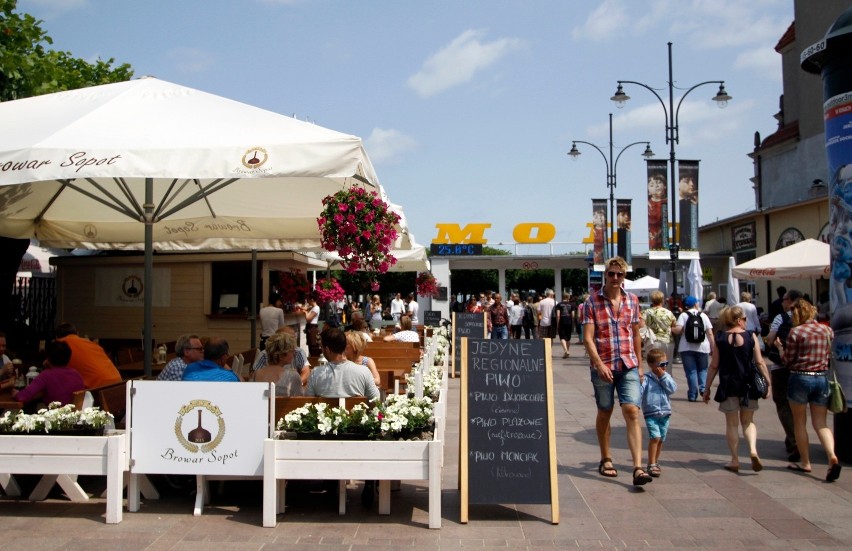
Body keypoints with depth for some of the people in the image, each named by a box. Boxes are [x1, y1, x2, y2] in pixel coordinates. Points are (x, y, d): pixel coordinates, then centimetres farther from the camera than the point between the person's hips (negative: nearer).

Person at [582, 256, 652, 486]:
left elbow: (636, 334, 14)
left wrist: (639, 364, 13)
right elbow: (588, 338, -10)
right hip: (603, 367, -2)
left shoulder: (632, 300, 7)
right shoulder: (592, 302, -4)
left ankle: (638, 468, -12)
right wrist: (599, 364, -19)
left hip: (628, 366, 2)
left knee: (632, 412, -10)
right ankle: (605, 460, 28)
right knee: (604, 413, 11)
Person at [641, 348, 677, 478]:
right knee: (655, 437, -16)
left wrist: (663, 376, -9)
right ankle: (651, 465, -10)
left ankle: (655, 462, 28)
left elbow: (673, 389, -6)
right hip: (651, 413, -5)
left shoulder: (667, 377, 9)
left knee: (661, 439, 11)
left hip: (665, 413, 5)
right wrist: (639, 383, -29)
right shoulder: (646, 378, -4)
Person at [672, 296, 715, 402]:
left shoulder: (683, 315, -1)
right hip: (702, 347, 1)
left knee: (691, 371, 4)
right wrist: (712, 348, 5)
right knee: (702, 369, 15)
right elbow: (710, 333, 1)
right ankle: (703, 388, -6)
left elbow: (678, 330, -13)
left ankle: (693, 395, 2)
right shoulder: (703, 315, 4)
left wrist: (671, 329, 8)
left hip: (687, 348, -1)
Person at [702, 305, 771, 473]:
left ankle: (735, 460, 11)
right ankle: (753, 449, -7)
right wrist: (768, 382, 5)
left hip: (728, 386, -1)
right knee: (748, 421, 16)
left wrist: (707, 388, 4)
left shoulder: (720, 339, -3)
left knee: (732, 423, 9)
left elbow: (714, 366, -2)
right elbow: (760, 362, -4)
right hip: (748, 385, 1)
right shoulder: (751, 336, -3)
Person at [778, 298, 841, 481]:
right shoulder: (827, 330, 3)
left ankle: (805, 462, 17)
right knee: (820, 423, 8)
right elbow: (830, 356, 10)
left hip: (800, 378, -4)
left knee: (800, 422, 11)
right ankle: (832, 456, -15)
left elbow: (788, 360, -7)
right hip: (822, 379, 4)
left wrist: (780, 346, 10)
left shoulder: (796, 332, -11)